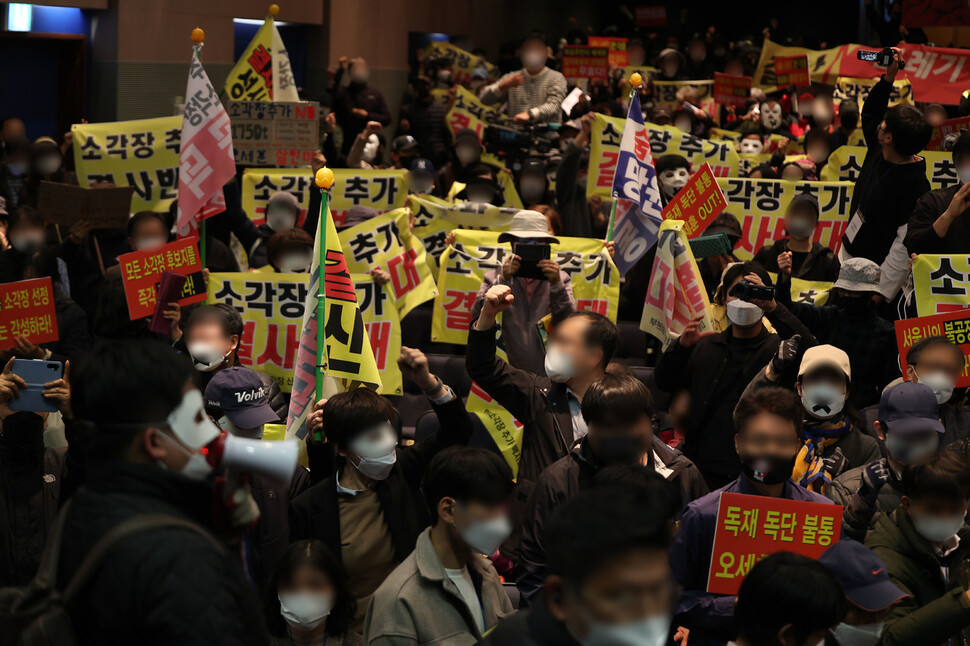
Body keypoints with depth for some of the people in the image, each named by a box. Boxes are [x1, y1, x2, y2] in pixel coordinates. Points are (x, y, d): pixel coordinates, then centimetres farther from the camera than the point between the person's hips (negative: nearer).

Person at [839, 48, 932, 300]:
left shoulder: (915, 185, -25)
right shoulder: (877, 152, -1)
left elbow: (906, 246, -26)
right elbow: (869, 112, 19)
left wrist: (881, 293, -26)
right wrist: (888, 77, 5)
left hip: (875, 270, -8)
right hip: (848, 256, 8)